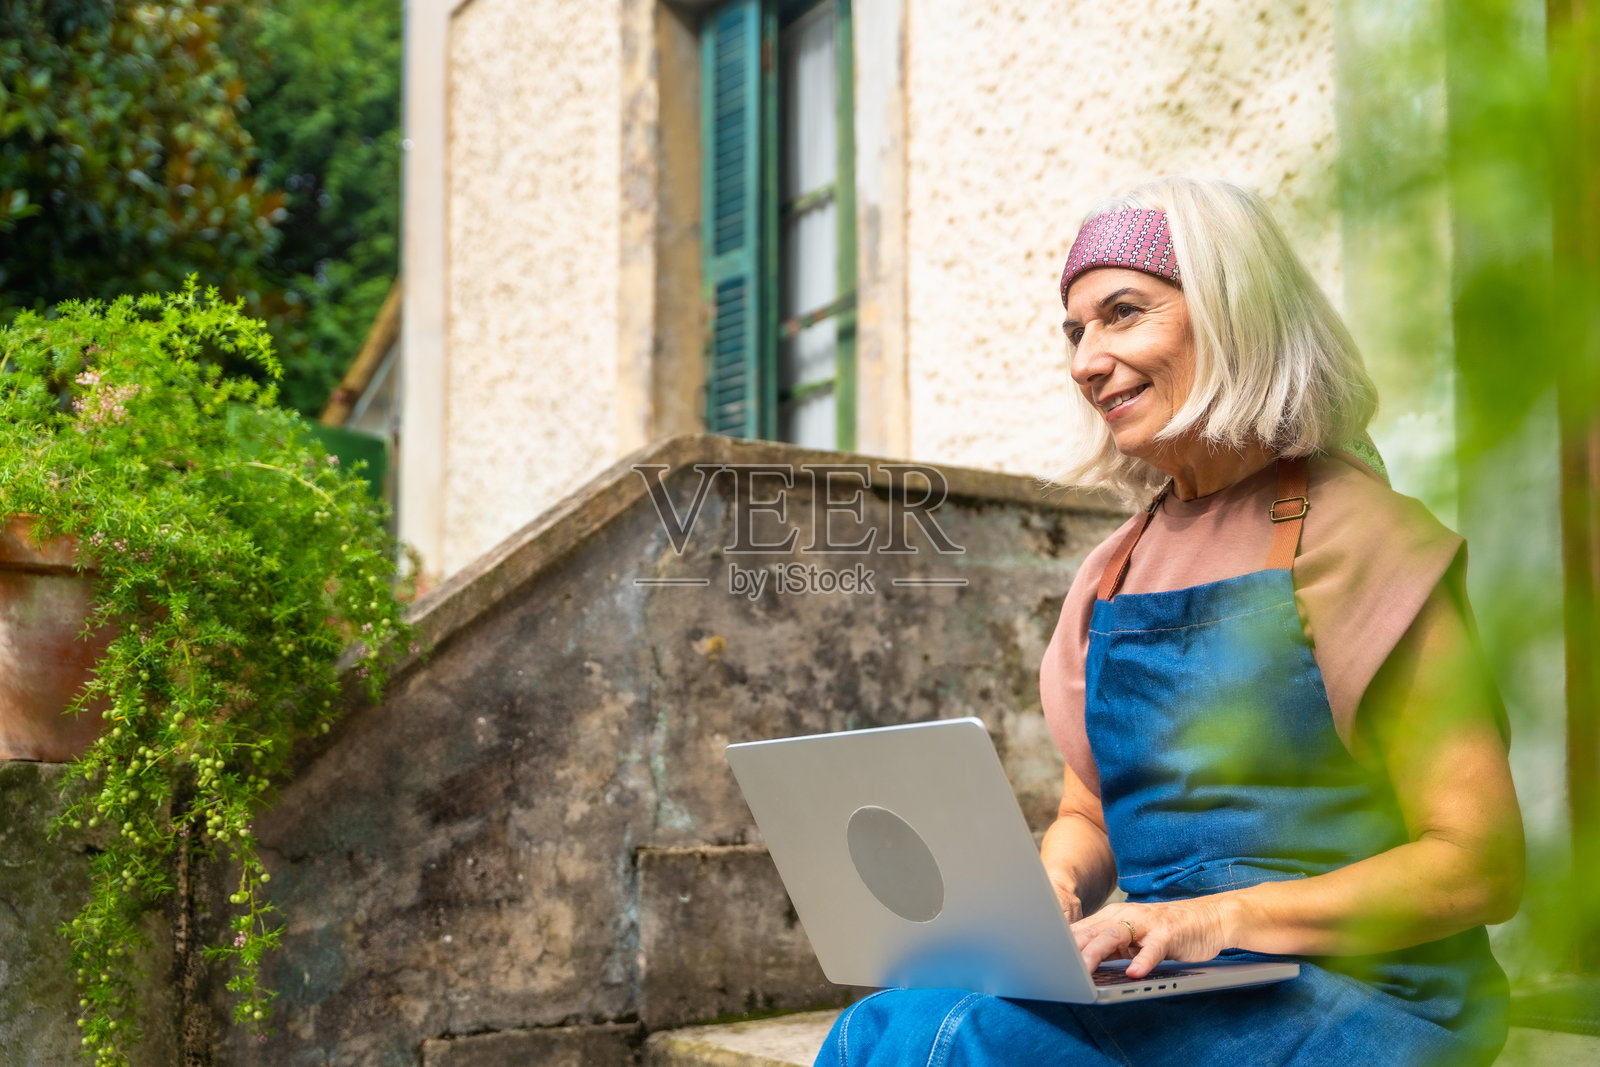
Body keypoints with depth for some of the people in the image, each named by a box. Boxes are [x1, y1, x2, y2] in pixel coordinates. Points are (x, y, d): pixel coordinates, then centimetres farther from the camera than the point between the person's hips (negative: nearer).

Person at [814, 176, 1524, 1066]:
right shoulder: (1113, 574, 13)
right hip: (1167, 995, 5)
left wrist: (1222, 916, -20)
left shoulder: (1355, 537, -7)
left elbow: (1482, 867, -10)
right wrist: (1051, 884, -4)